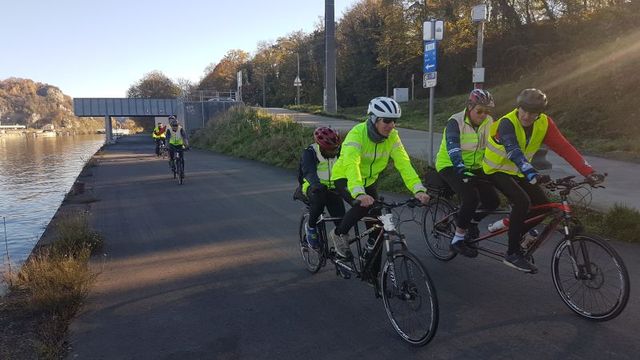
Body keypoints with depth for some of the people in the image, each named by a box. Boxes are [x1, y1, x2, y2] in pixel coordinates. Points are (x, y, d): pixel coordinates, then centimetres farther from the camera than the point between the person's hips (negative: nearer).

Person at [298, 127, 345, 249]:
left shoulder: (339, 151, -9)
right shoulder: (310, 153, -20)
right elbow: (309, 171, -36)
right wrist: (316, 184, -56)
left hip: (333, 189, 3)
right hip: (314, 188, -3)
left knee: (341, 219, -17)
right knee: (319, 198, -38)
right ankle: (310, 227, -10)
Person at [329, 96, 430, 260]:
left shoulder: (392, 136, -14)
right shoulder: (357, 133, -30)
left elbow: (403, 163, -21)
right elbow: (351, 164, -43)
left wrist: (418, 189, -36)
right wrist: (359, 193, -59)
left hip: (369, 181, 5)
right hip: (345, 178, -5)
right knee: (363, 205, -33)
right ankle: (339, 234, -6)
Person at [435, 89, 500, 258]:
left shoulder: (489, 123, -2)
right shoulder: (456, 122, -20)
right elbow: (453, 148, -34)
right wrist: (461, 169, -49)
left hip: (474, 166, 6)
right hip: (450, 166, -6)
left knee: (493, 201, -8)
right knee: (471, 198, -27)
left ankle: (472, 221, 23)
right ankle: (457, 240, -11)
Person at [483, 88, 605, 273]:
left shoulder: (544, 124, -11)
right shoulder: (507, 123, -28)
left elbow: (565, 148, -17)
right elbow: (514, 151, -43)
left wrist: (589, 172, -26)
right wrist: (532, 174, -58)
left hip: (517, 172, 6)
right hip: (496, 169, -6)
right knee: (522, 201, -27)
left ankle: (515, 233, 20)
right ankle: (513, 254, -16)